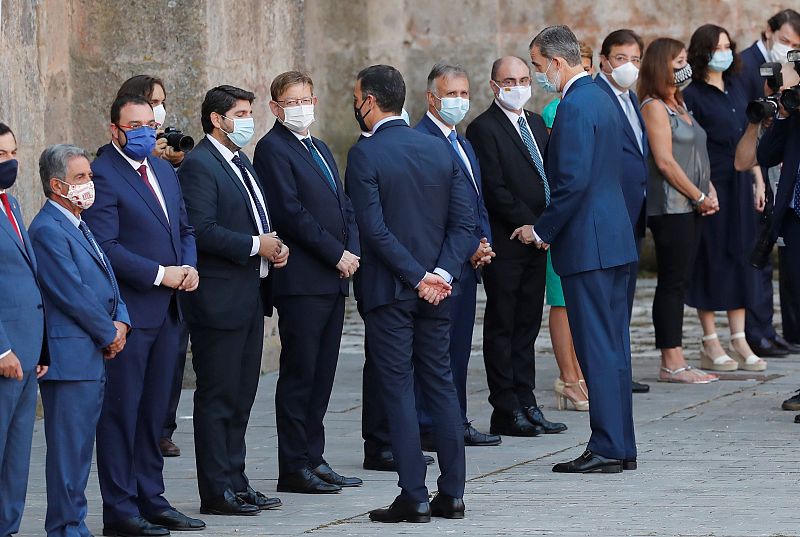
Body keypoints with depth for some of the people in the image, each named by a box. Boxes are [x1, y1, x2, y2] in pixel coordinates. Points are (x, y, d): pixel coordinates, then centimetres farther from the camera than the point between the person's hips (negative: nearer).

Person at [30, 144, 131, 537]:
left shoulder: (79, 226, 18)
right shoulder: (47, 231, -13)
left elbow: (106, 282, 20)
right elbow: (73, 294, -16)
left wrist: (120, 321, 2)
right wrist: (108, 335, -8)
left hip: (95, 356, 10)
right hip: (70, 354, -10)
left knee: (81, 444, 12)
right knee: (68, 446, -6)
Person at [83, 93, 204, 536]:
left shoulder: (164, 172, 15)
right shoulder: (103, 176, -11)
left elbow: (184, 229, 21)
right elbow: (105, 246, -17)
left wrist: (189, 267, 1)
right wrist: (160, 274, -17)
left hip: (166, 311, 8)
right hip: (128, 312, -8)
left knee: (154, 411, 13)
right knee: (121, 411, -2)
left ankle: (151, 500, 20)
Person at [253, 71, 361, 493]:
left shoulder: (320, 149, 20)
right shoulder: (273, 148, -7)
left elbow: (344, 206, 19)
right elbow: (291, 212, -15)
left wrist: (352, 252, 0)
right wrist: (337, 255, -14)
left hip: (334, 278, 8)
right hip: (301, 280, -8)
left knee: (321, 374, 9)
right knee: (299, 374, -5)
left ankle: (313, 459, 14)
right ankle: (294, 468, -2)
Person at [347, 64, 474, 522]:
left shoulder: (365, 154, -10)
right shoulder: (440, 149, 6)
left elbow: (374, 228, -17)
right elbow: (463, 222, 1)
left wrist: (418, 277, -13)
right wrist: (441, 274, -7)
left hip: (389, 291, -5)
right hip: (437, 288, 5)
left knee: (399, 391, -2)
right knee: (442, 385, 11)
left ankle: (413, 497, -3)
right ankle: (452, 493, 12)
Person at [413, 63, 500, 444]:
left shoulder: (462, 144, 21)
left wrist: (484, 243, 6)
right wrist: (469, 247, -14)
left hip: (468, 260, 9)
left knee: (459, 345, 11)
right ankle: (430, 427, -6)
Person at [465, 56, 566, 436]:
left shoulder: (536, 124, 16)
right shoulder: (484, 129, -9)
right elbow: (494, 190, -15)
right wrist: (531, 226, -16)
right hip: (505, 244, -7)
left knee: (527, 325, 10)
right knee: (502, 327, -1)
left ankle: (526, 404, 14)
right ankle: (506, 412, 1)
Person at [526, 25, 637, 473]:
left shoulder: (575, 106, -16)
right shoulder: (600, 98, 15)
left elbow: (573, 181, -22)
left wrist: (541, 231, -11)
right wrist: (549, 229, 19)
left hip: (588, 244, -10)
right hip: (615, 236, 10)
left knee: (598, 348, -7)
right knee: (614, 346, 11)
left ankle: (606, 449, -6)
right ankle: (622, 448, 15)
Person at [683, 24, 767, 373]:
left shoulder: (735, 89, 13)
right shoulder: (692, 95, -8)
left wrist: (759, 180, 13)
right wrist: (702, 187, -20)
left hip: (740, 186, 7)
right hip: (711, 186, -6)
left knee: (740, 258, 6)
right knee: (711, 260, -2)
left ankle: (739, 343, 10)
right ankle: (710, 346, 4)